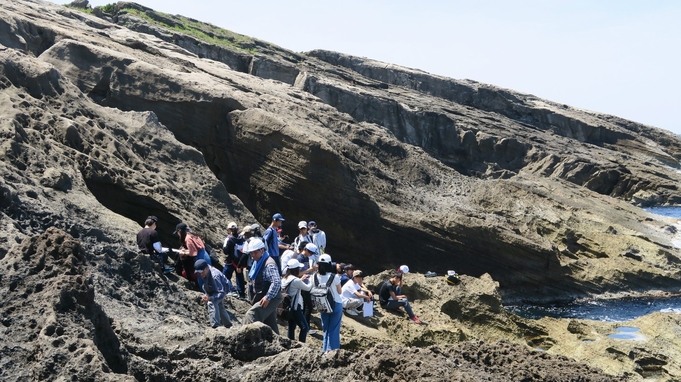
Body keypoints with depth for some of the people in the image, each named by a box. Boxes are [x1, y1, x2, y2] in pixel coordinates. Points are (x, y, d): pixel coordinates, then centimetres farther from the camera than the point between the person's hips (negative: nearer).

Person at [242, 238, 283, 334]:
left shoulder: (269, 264, -18)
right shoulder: (257, 263, 12)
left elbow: (277, 282, -29)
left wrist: (268, 297, -29)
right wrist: (254, 297, 18)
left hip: (270, 298, -10)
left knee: (251, 316, -24)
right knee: (271, 325, 15)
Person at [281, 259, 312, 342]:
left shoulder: (284, 279, 7)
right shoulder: (296, 280, -18)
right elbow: (308, 288, -8)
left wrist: (301, 280, 20)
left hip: (288, 307, 9)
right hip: (295, 307, -9)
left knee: (291, 327, 15)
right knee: (305, 327, -5)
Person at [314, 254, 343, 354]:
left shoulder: (315, 277, -9)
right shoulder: (334, 277, -17)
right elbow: (340, 292, -5)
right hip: (336, 304, -3)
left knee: (326, 328, 16)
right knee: (334, 328, 5)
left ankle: (325, 349, 16)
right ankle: (332, 349, 1)